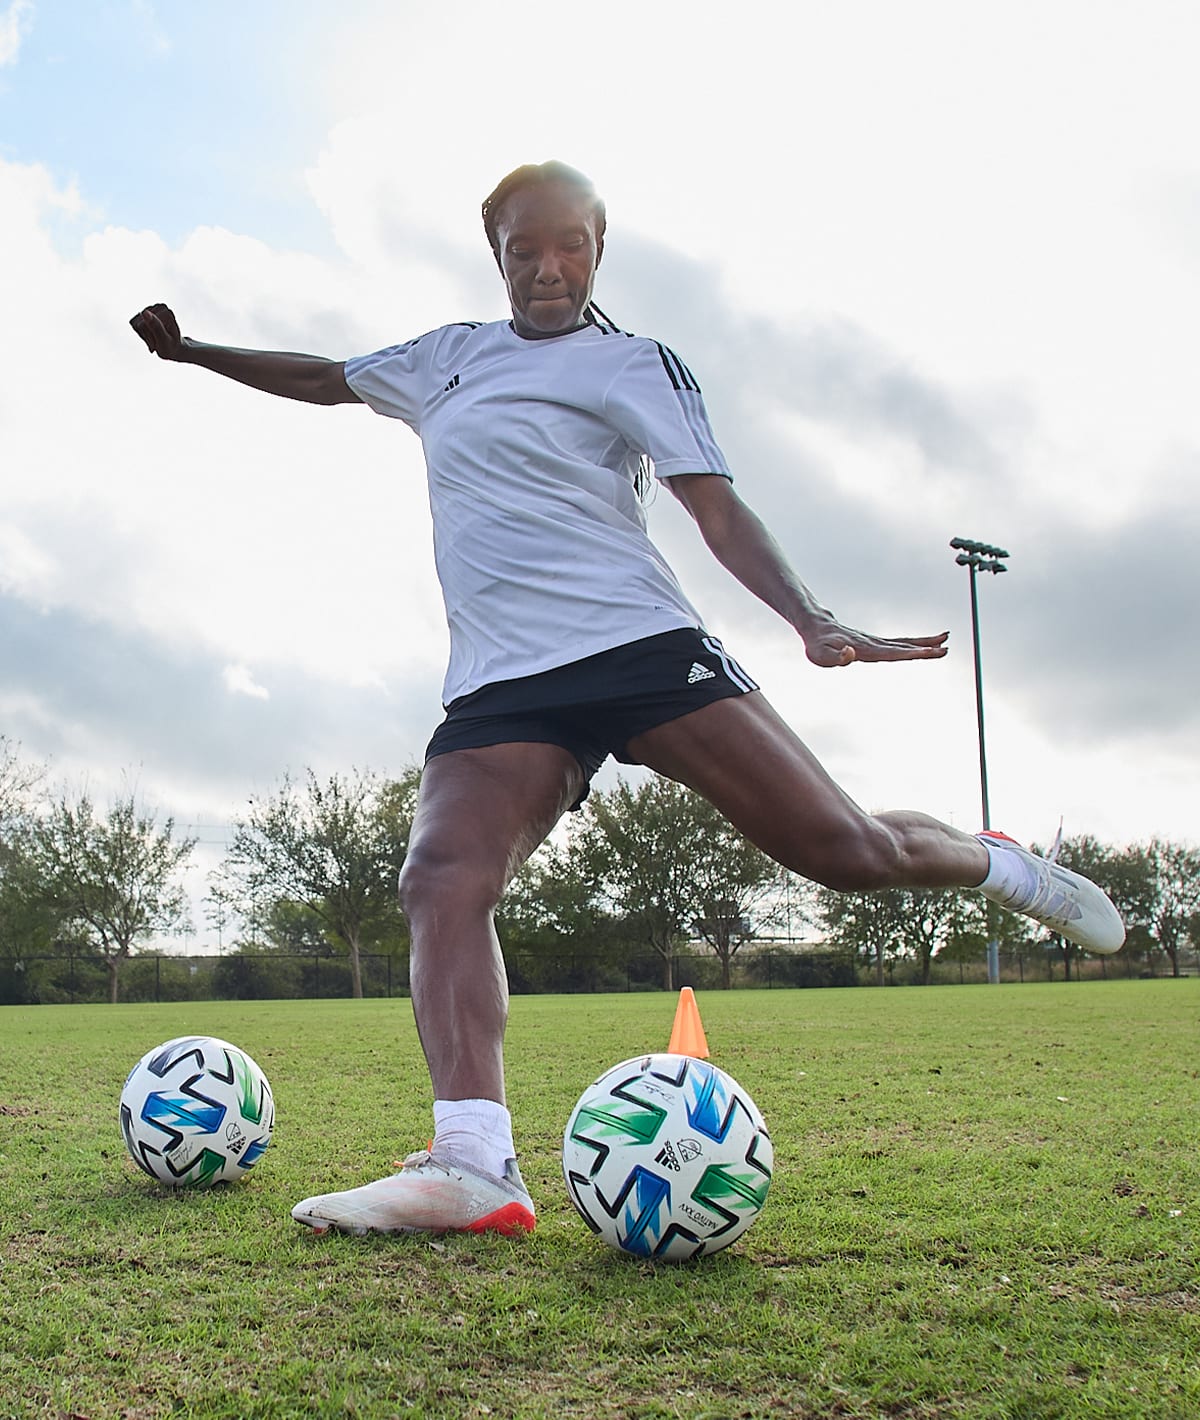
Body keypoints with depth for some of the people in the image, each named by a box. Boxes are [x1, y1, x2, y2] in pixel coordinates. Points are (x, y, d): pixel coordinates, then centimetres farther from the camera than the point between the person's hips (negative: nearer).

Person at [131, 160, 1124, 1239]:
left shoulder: (635, 365, 8)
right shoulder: (449, 357, 24)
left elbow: (717, 509, -2)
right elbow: (325, 379, 39)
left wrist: (811, 621, -18)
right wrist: (193, 351, 38)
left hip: (640, 644, -4)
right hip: (499, 690, 4)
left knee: (845, 848, -10)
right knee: (441, 881, -24)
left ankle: (999, 866, 22)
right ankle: (475, 1167, -33)